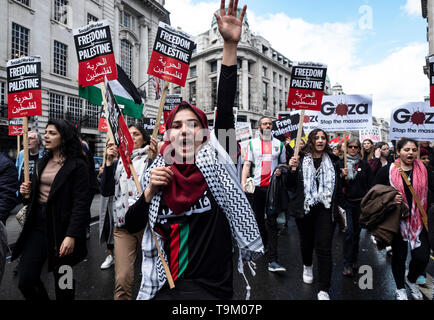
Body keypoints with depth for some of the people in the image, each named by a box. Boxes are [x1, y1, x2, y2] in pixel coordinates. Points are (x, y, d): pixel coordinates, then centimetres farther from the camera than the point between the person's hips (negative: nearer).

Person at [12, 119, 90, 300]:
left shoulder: (77, 165, -11)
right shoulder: (42, 162, 12)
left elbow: (80, 203, -15)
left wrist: (72, 235, -21)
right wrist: (27, 191, 0)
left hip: (61, 225, -6)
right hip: (37, 224, 6)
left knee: (62, 281, 9)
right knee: (25, 280, 6)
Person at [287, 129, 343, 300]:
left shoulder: (332, 161, 5)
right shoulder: (301, 160, -2)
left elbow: (338, 186, 12)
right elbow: (290, 186, -2)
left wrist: (338, 207, 9)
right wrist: (293, 169, -17)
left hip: (326, 210, 0)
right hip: (304, 209, 0)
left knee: (324, 248, -2)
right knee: (306, 241, 16)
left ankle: (324, 290, 9)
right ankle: (307, 266, 49)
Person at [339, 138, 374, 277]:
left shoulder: (364, 164, 7)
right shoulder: (340, 163, 1)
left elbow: (370, 185, 7)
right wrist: (343, 177, -20)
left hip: (360, 203, 3)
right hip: (346, 202, -3)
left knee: (356, 232, 12)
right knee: (349, 231, -10)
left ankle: (353, 261, 26)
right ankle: (347, 265, -2)